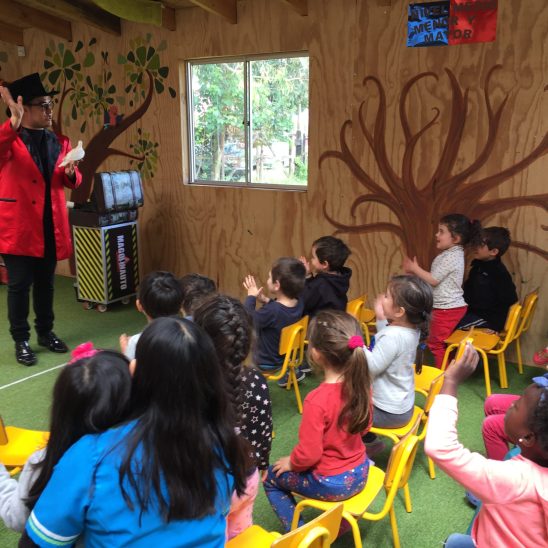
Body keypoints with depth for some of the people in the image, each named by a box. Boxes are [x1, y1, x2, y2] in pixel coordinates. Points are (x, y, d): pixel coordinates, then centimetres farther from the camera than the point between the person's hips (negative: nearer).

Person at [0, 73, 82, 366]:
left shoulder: (60, 141, 9)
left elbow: (72, 182, 12)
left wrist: (71, 172, -10)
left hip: (51, 225, 5)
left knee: (45, 283, 15)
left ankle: (46, 332, 30)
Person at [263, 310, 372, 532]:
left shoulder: (317, 400, -33)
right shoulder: (361, 385, -13)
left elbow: (308, 454, -24)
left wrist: (291, 463, -4)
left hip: (331, 484, -6)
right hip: (360, 472, 7)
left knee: (271, 477, 17)